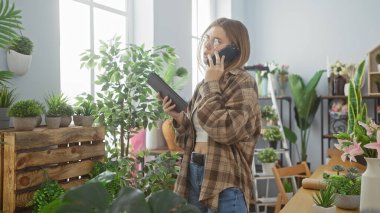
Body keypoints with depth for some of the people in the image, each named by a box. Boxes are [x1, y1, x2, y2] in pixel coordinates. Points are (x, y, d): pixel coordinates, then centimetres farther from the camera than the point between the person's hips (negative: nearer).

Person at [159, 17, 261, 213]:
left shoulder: (242, 82, -8)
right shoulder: (203, 86, 10)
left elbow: (225, 130, -23)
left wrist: (212, 84, -15)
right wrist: (178, 117, -3)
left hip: (225, 181, -6)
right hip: (193, 172, 6)